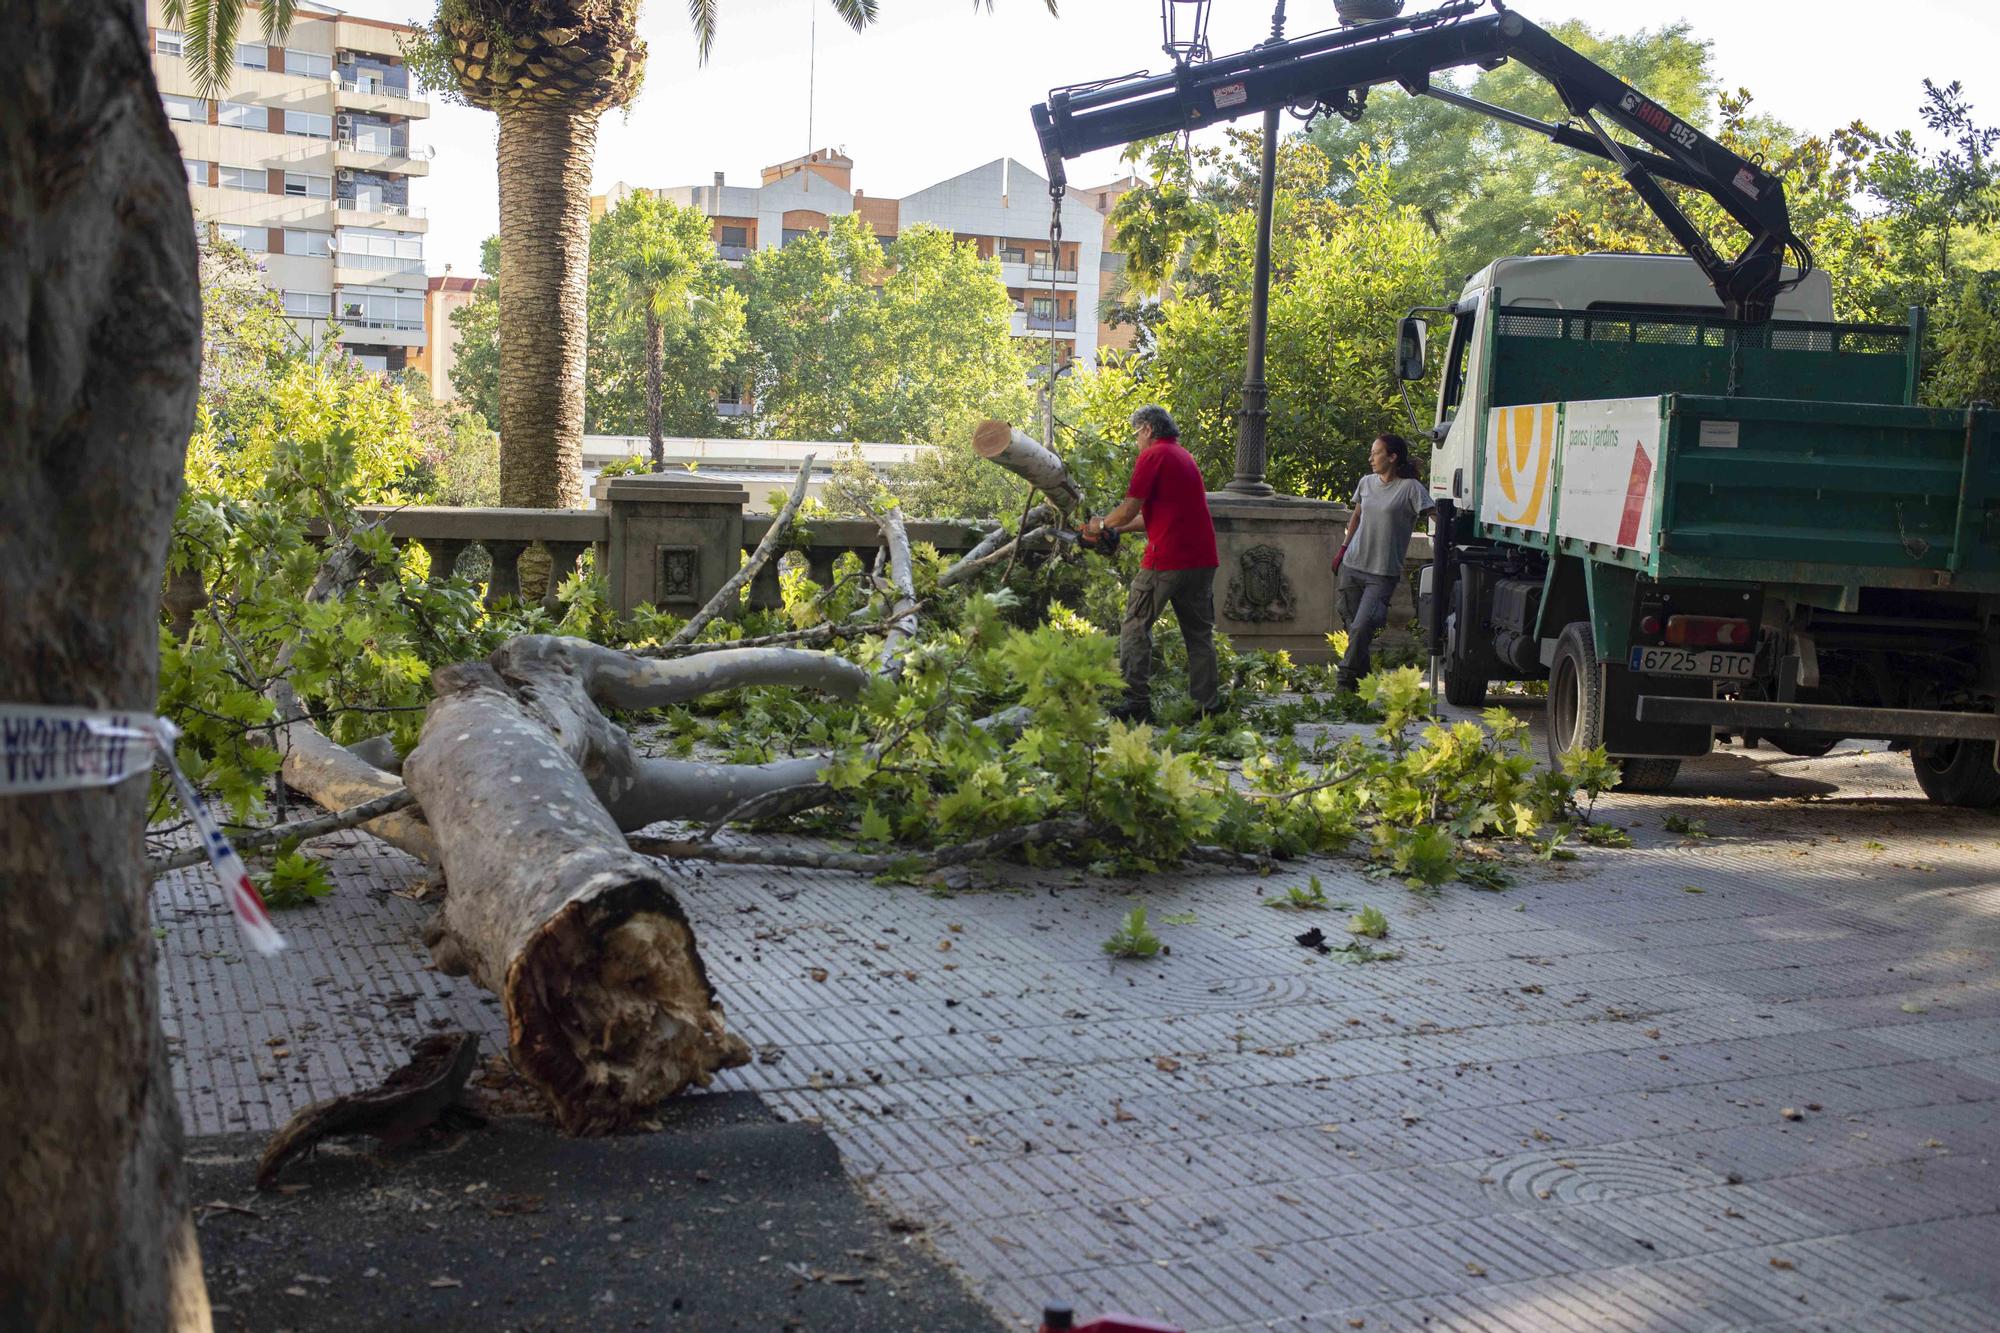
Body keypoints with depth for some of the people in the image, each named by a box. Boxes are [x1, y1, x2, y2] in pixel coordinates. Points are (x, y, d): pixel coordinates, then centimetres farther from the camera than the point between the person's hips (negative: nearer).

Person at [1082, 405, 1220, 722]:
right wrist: (1114, 528, 24)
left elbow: (1129, 510, -9)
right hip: (1203, 558, 8)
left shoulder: (1152, 456, -5)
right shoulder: (1185, 457, 22)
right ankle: (1208, 705, 10)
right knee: (1199, 634, 11)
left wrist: (1102, 525, 10)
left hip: (1167, 559, -8)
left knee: (1135, 627, 1)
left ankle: (1137, 703, -4)